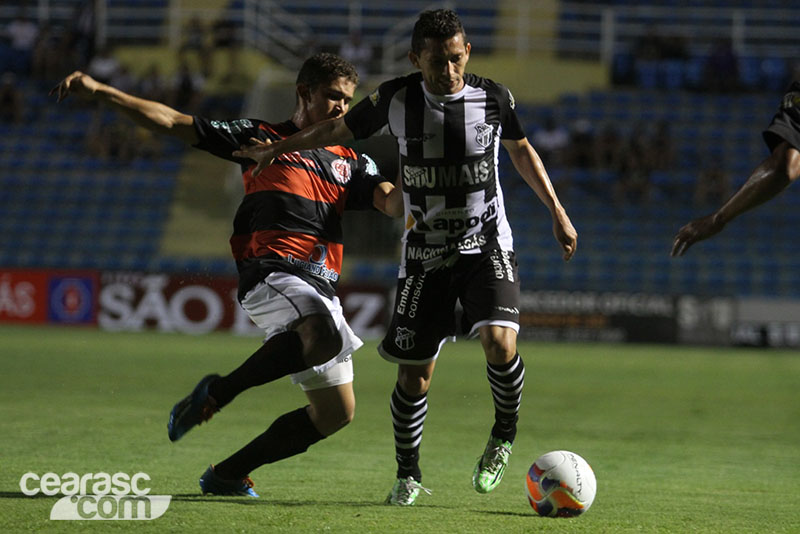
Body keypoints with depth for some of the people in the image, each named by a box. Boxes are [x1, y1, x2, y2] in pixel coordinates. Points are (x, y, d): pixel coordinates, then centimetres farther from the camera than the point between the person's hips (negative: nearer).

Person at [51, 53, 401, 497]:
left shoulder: (350, 161, 21)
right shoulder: (259, 136, 10)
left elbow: (393, 202, 5)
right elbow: (171, 122, 10)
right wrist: (100, 92, 4)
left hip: (321, 288, 6)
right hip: (270, 275, -6)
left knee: (336, 413, 5)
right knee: (324, 336, -37)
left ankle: (228, 474, 17)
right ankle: (221, 390, -20)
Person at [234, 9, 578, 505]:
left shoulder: (493, 98, -7)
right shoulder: (396, 98, -8)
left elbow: (521, 150, 13)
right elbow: (339, 128, 10)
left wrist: (558, 213, 13)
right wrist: (275, 149, 16)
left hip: (487, 245, -1)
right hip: (425, 254, 1)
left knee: (499, 343, -24)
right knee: (415, 371, 1)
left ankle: (505, 434, 4)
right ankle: (408, 474, 23)